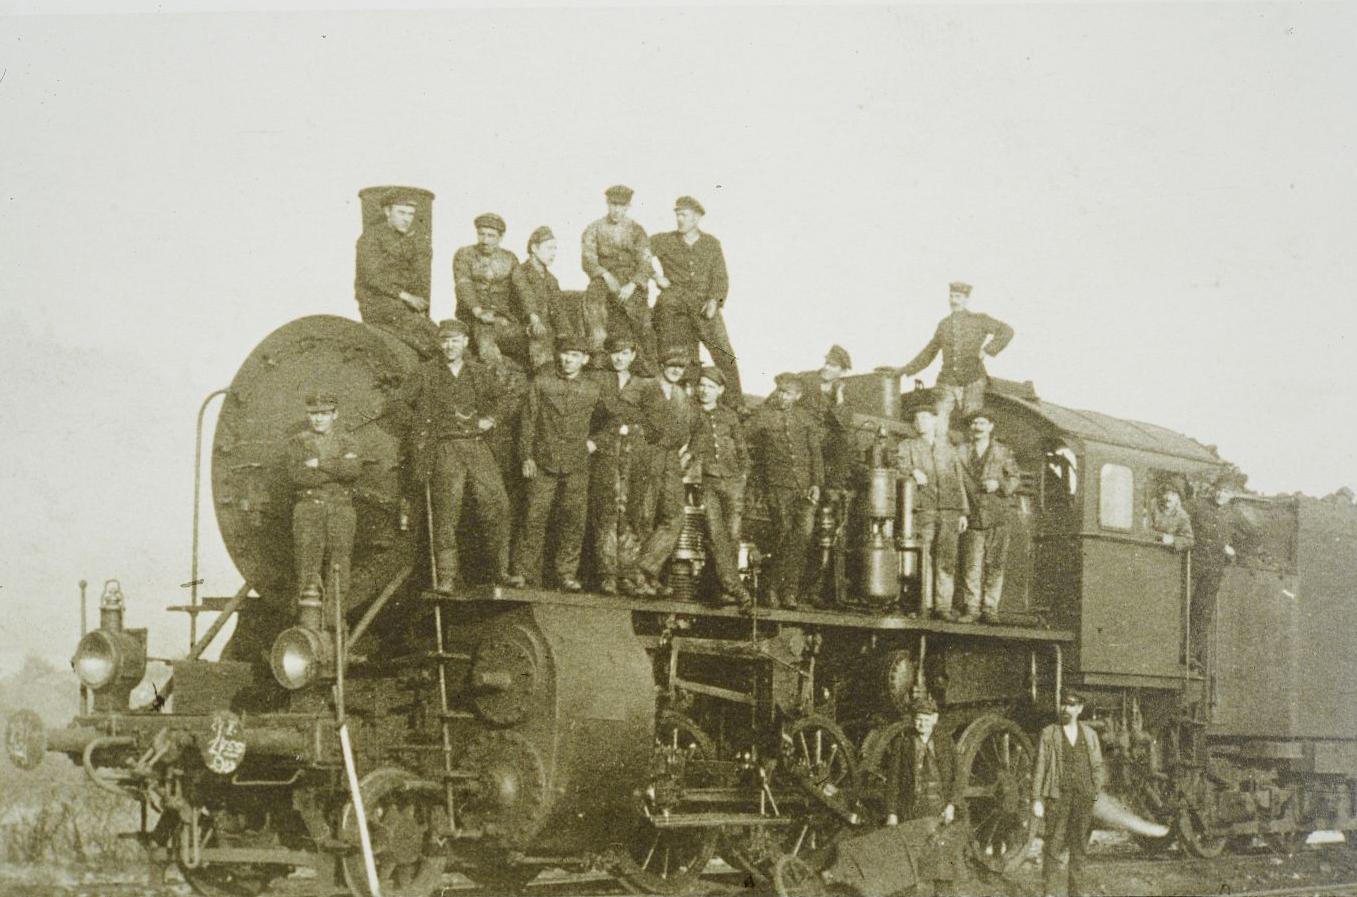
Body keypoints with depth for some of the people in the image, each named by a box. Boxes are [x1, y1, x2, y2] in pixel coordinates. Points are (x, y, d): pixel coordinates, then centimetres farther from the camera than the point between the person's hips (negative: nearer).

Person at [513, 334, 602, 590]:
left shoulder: (592, 389, 8)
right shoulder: (541, 382, 4)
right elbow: (528, 420, 4)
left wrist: (595, 440, 9)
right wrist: (526, 456, -2)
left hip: (577, 464, 2)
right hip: (543, 461, -1)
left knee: (573, 519, 1)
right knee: (535, 517, -4)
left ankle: (567, 573, 10)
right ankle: (524, 572, 2)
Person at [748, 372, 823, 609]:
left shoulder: (803, 418, 14)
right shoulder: (762, 417, 6)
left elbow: (815, 452, 13)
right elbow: (751, 451, 8)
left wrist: (816, 483, 3)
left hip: (805, 486, 3)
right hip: (778, 486, -2)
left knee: (804, 534, -8)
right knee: (784, 534, -8)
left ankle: (789, 589, -1)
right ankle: (775, 588, 3)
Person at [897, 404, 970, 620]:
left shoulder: (949, 449, 20)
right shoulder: (908, 446, 16)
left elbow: (959, 482, 18)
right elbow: (902, 467, -1)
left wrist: (963, 512, 11)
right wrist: (913, 471, -22)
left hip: (949, 511, 2)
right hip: (923, 510, -2)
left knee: (947, 560, -4)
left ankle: (943, 606, -3)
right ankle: (922, 603, -4)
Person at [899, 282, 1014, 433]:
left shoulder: (979, 320, 0)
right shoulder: (943, 325, 12)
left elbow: (1007, 331, -8)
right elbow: (929, 353, 21)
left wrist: (988, 350, -17)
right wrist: (906, 370, 17)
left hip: (972, 384, -3)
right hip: (947, 384, 3)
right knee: (939, 427, -5)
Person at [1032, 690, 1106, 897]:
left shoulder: (1089, 734, 12)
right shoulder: (1049, 734, 4)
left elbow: (1098, 767, 14)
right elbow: (1040, 767, 2)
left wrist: (1098, 794, 4)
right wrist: (1037, 799, -3)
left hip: (1084, 796, 3)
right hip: (1058, 795, -3)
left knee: (1080, 845, 6)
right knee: (1053, 843, -5)